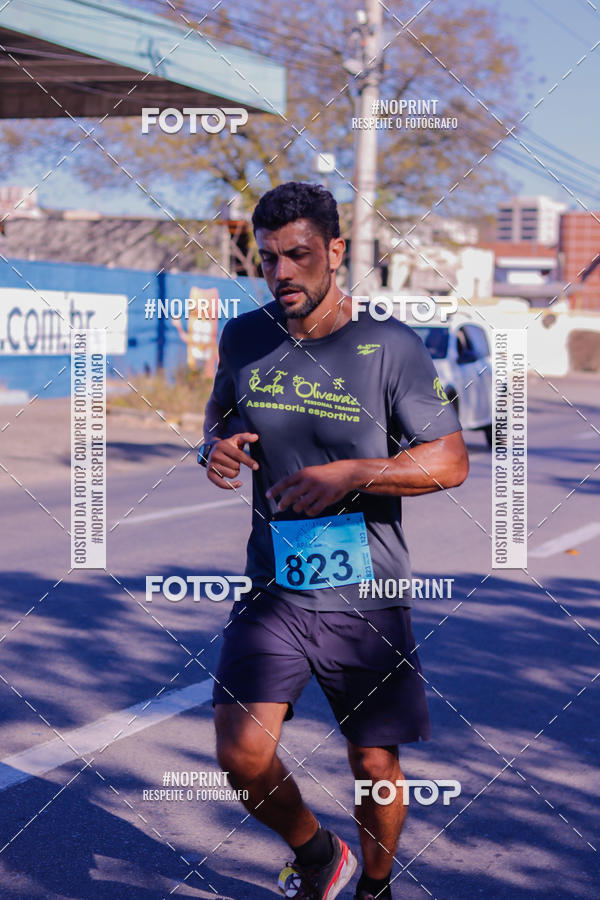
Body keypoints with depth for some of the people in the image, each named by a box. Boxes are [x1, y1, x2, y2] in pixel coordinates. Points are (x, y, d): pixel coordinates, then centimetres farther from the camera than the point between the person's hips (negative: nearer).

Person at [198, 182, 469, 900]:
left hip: (367, 597, -2)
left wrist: (350, 474, -21)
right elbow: (218, 423, 20)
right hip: (273, 590, 2)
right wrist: (216, 450, -5)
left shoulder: (391, 345, -8)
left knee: (374, 766, 7)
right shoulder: (243, 338, 3)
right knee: (242, 757, -11)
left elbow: (451, 461, -8)